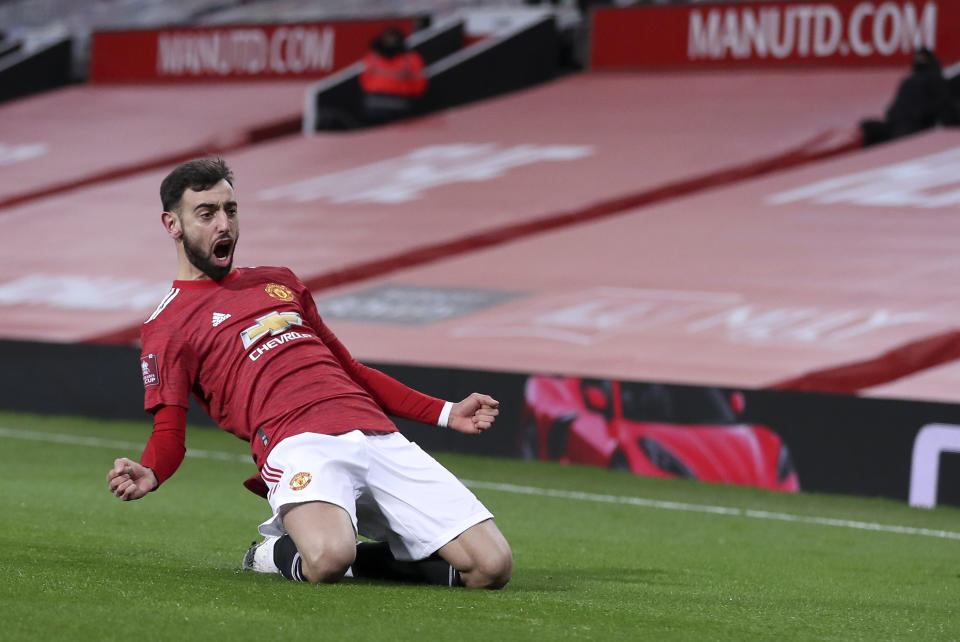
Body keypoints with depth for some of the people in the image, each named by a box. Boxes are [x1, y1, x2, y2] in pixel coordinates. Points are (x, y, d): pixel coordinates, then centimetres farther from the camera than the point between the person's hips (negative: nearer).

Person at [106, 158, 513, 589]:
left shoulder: (279, 282, 30)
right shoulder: (167, 327, 13)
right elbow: (169, 431, 4)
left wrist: (445, 413, 28)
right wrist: (149, 475, -21)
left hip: (378, 435, 5)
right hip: (298, 445, -5)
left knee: (491, 566, -12)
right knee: (327, 561, -39)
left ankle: (365, 556, 8)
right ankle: (284, 552, -3)